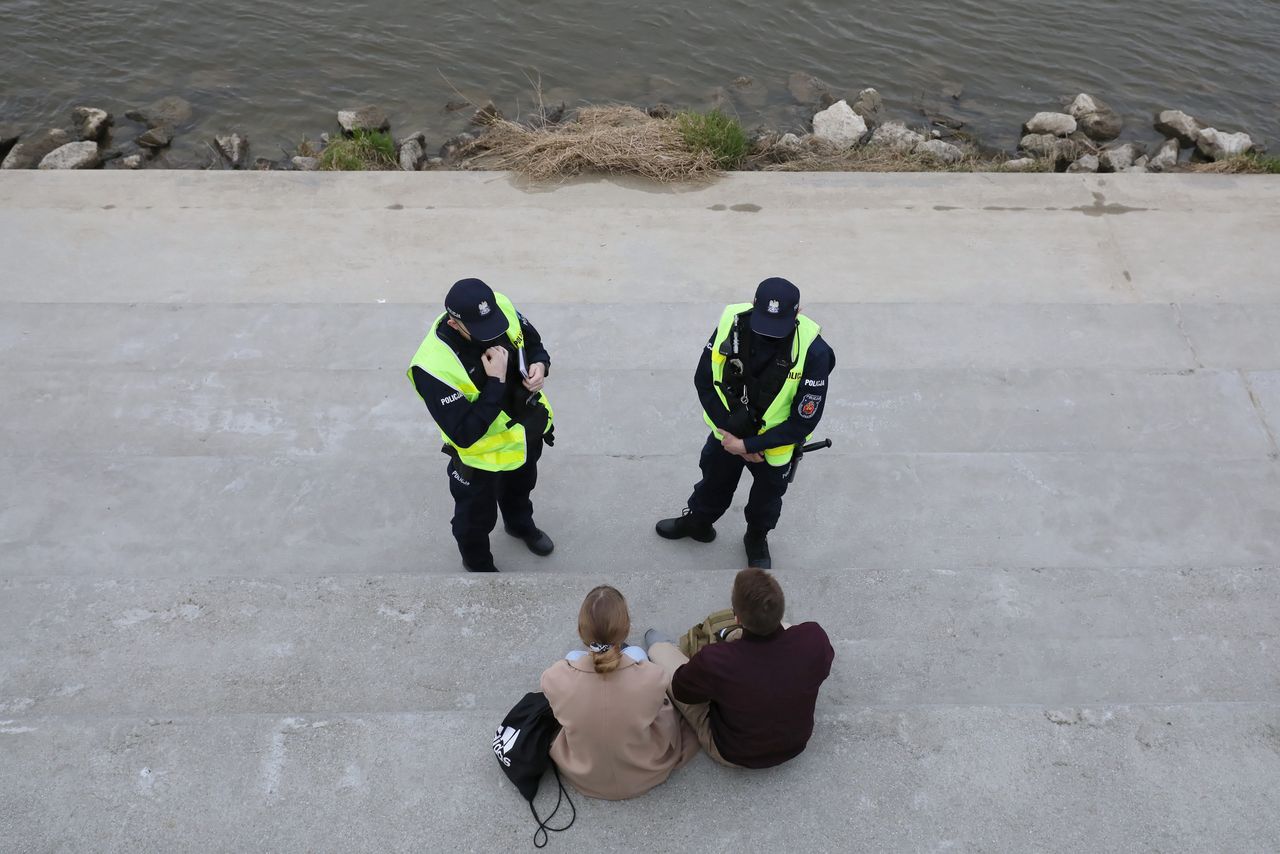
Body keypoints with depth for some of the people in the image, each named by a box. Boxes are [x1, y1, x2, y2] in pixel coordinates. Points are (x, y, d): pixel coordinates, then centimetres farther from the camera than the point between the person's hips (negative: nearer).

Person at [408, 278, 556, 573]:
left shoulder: (502, 307, -24)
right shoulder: (433, 366, -40)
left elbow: (533, 342, -3)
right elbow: (464, 434, -36)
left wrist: (540, 364, -25)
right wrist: (496, 381, -40)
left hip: (526, 431, 5)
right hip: (481, 455, -5)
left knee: (521, 487, 36)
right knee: (477, 517, 23)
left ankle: (521, 525, 69)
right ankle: (478, 563, 55)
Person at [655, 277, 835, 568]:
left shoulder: (813, 351, -33)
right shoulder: (732, 322, -27)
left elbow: (803, 422, -24)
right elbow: (703, 381, -13)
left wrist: (748, 445, -23)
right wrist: (729, 431, -17)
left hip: (775, 443, -2)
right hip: (728, 430, 2)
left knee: (766, 499, 25)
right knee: (713, 483, 29)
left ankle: (757, 540, 56)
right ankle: (697, 522, 59)